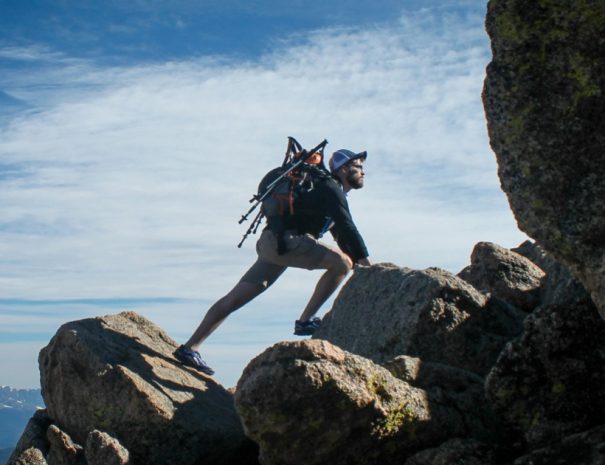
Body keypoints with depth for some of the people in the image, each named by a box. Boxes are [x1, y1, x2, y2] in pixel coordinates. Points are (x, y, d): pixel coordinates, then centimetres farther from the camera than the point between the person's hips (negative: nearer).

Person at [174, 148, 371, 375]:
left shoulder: (333, 193, 26)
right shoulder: (331, 189, -5)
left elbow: (342, 233, 30)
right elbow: (348, 229, -14)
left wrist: (358, 262, 22)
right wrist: (365, 260, -12)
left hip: (273, 243, 10)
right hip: (284, 240, -10)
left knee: (234, 299, 5)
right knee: (342, 262, -16)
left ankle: (189, 348, 4)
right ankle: (305, 321, -11)